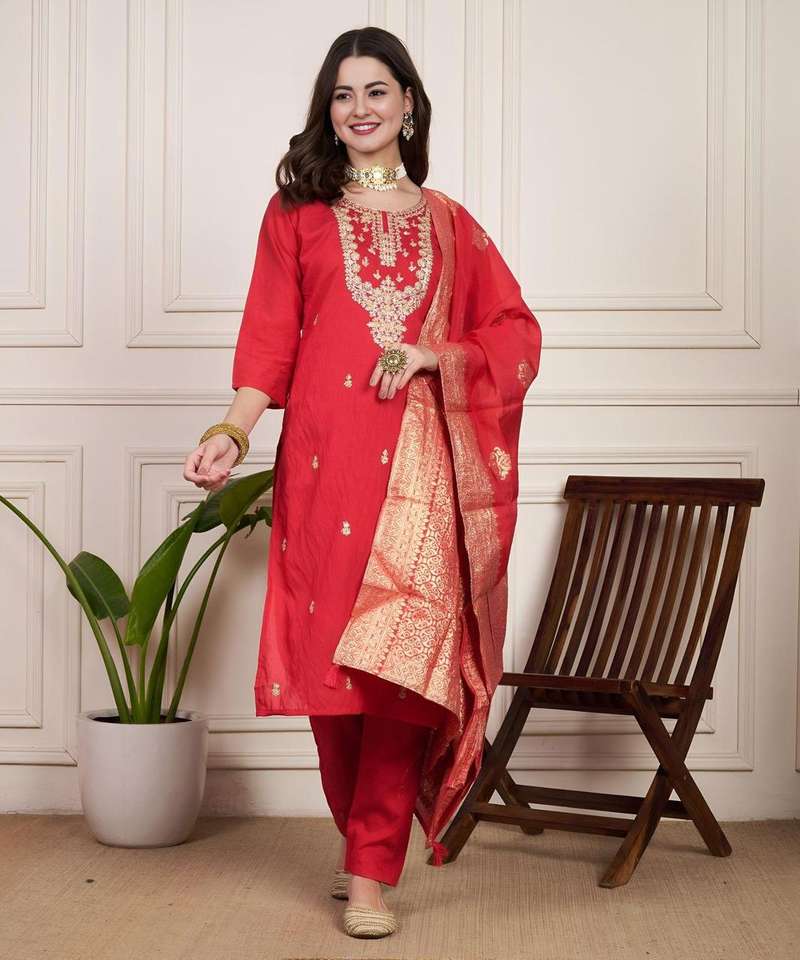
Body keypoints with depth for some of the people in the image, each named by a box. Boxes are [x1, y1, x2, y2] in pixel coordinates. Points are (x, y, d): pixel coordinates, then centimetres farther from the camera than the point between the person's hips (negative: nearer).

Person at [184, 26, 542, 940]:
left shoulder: (447, 224, 16)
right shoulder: (297, 212, 12)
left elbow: (515, 334, 13)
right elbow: (269, 337, 4)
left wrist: (428, 355, -4)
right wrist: (232, 430, -12)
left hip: (417, 461, 0)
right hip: (323, 454, 0)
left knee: (399, 657, -8)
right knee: (331, 655, 1)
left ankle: (372, 870, -1)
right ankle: (360, 838, 20)